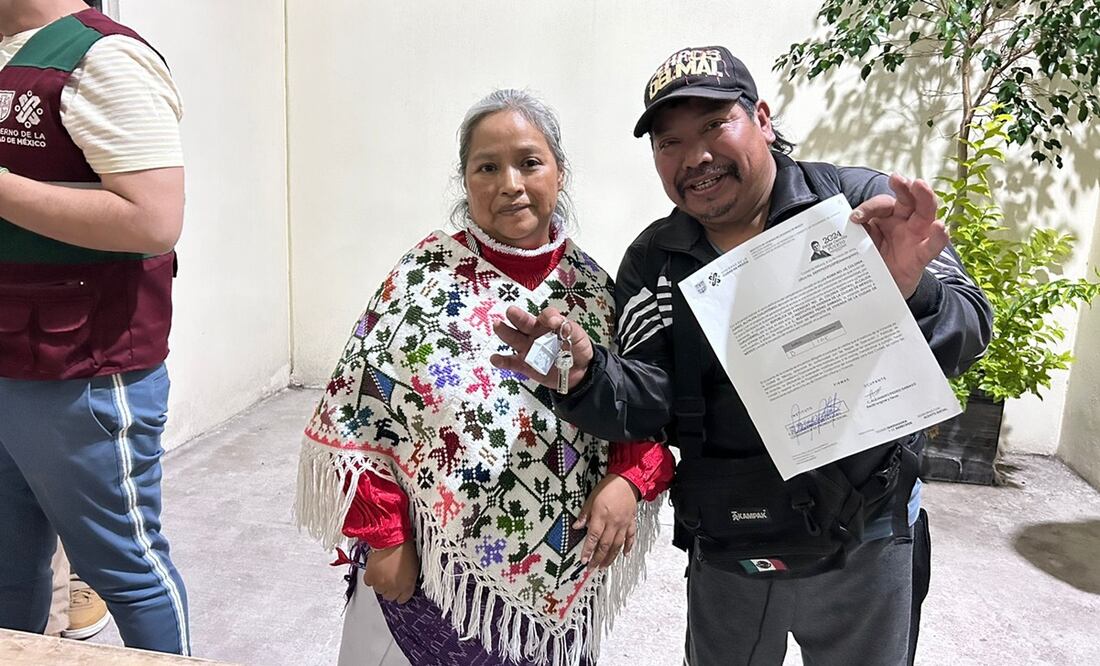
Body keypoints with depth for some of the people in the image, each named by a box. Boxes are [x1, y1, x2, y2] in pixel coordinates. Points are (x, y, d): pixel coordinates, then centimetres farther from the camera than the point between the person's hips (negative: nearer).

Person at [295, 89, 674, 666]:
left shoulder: (592, 285, -1)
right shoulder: (425, 276, -10)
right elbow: (358, 416, -8)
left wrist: (627, 477, -12)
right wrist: (384, 538, -9)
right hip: (435, 570, -3)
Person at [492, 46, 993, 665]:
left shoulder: (862, 203, -10)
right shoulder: (651, 261, -3)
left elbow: (966, 329, -13)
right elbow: (647, 408, -8)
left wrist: (912, 297, -35)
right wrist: (586, 378, -29)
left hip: (864, 549, -1)